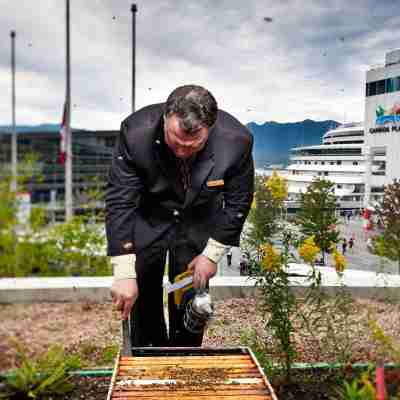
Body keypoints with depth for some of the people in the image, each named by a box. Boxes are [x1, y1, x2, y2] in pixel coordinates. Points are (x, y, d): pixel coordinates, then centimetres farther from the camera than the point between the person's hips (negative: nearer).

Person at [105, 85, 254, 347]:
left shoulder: (237, 140, -30)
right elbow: (120, 201, -25)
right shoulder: (136, 132, -32)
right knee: (144, 296, 4)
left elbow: (238, 203, -13)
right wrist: (124, 273, -28)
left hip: (199, 221, 1)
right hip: (147, 219, 0)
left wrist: (212, 254, -10)